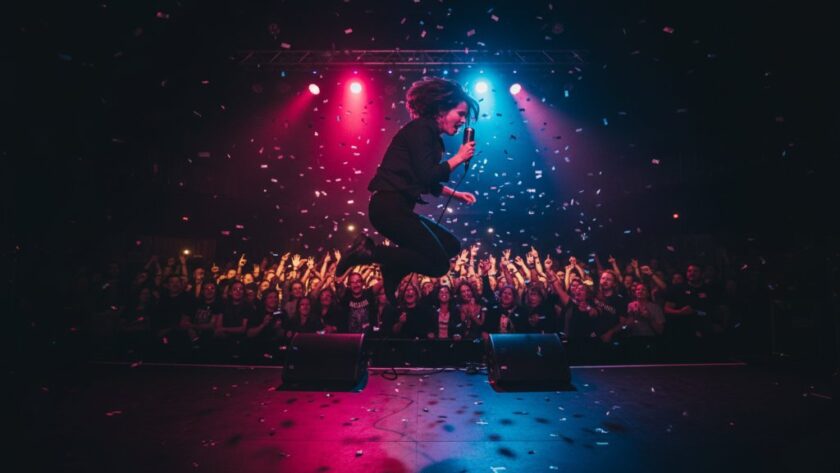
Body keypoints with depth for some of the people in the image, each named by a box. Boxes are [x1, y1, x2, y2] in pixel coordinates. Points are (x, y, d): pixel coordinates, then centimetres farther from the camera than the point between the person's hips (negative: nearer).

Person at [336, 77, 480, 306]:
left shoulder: (430, 134, 19)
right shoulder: (422, 128, -9)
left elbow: (430, 183, 26)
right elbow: (425, 176, -19)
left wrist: (457, 194, 17)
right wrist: (459, 157, -7)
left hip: (398, 208, 10)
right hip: (390, 207, -10)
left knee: (451, 246, 11)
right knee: (438, 264, -10)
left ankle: (394, 269, 10)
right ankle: (368, 251, -7)